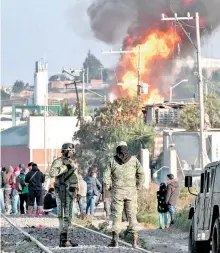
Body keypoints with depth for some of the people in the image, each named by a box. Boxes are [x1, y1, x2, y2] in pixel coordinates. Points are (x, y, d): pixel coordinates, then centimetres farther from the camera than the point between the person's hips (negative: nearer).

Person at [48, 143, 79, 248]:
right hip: (62, 191, -9)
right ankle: (63, 240, -11)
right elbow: (51, 173, -28)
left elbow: (76, 177, 22)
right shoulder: (58, 162, -11)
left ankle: (64, 238, 18)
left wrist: (77, 191, 18)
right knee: (63, 215, -10)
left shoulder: (73, 162, 15)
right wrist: (65, 167, -27)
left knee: (68, 216, 11)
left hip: (71, 192, 9)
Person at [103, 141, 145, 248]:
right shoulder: (134, 160, 3)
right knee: (132, 215, 3)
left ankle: (115, 240, 0)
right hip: (131, 191, 0)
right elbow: (141, 174, 1)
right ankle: (134, 240, -2)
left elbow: (106, 176, 0)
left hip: (117, 191, 0)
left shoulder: (113, 161, 3)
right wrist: (138, 187, 8)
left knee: (116, 215, 4)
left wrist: (108, 188, 11)